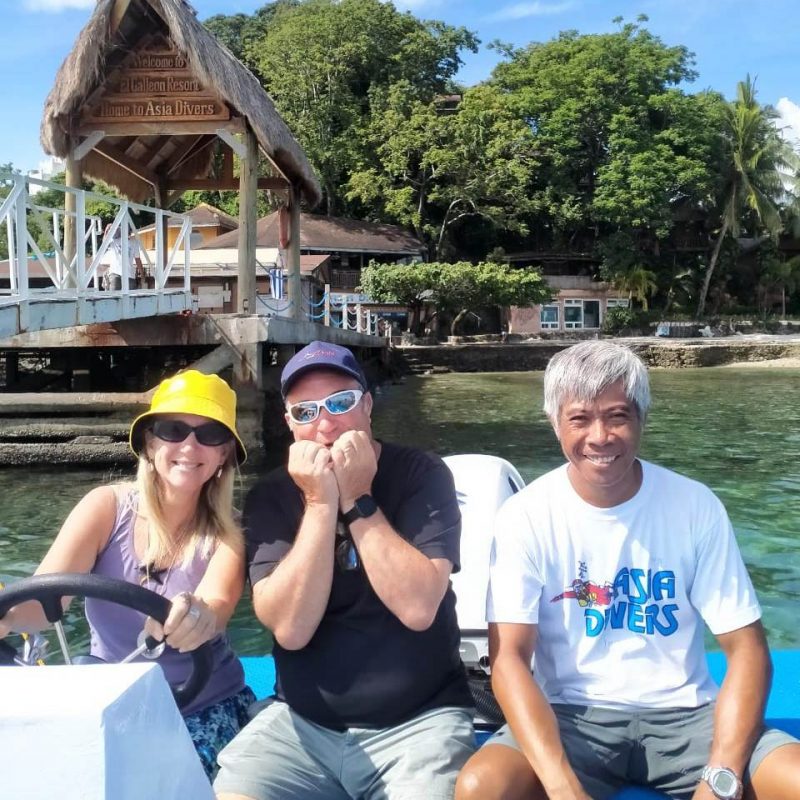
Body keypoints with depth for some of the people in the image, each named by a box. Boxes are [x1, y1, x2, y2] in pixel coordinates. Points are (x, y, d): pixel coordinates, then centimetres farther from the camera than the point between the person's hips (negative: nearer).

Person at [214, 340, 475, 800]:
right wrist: (320, 504, -17)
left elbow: (418, 608, -18)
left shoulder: (422, 474, -6)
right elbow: (290, 628, -13)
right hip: (304, 721, 2)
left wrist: (357, 502, -18)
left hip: (419, 719, -2)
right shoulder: (272, 496, 0)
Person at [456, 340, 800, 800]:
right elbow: (509, 658, -13)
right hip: (572, 718, -1)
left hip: (683, 713, 2)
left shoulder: (696, 506, -5)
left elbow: (746, 649, -4)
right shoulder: (526, 516, -8)